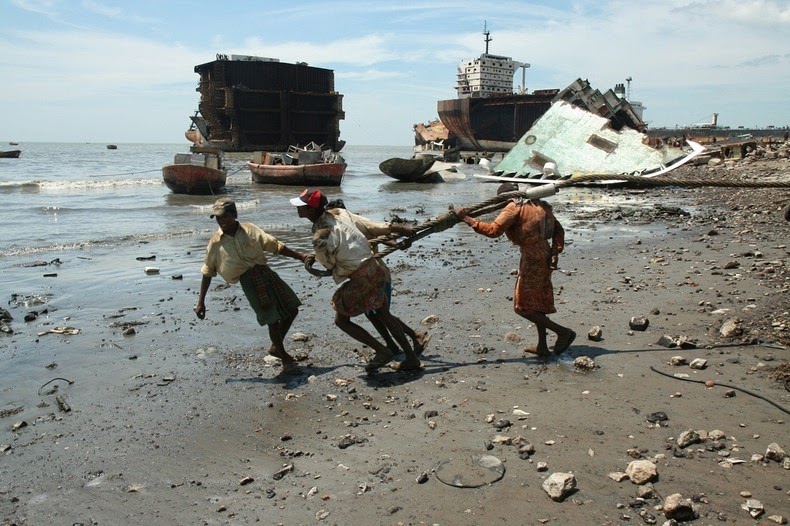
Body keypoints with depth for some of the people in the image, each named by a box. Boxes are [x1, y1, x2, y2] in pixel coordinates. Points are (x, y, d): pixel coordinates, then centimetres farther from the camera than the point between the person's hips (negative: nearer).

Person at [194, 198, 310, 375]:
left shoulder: (250, 230, 6)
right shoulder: (215, 243, 2)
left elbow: (276, 246, 7)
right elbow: (207, 273, 8)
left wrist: (300, 256, 1)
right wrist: (201, 302, 7)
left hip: (265, 273, 4)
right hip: (248, 280, -4)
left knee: (292, 309, 7)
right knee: (273, 320, -6)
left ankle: (276, 347, 29)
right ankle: (285, 359, 14)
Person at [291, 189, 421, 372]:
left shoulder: (320, 238, -19)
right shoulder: (337, 212, 2)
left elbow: (329, 264, -2)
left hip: (361, 277, -8)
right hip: (375, 267, 8)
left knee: (341, 320, 9)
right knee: (383, 314, 20)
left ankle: (383, 352, 7)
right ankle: (412, 358, 24)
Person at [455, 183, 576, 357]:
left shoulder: (514, 208, -9)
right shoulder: (538, 205, 17)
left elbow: (493, 230, -21)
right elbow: (558, 229, 14)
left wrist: (467, 219, -17)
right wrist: (555, 253, 6)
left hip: (532, 259, -9)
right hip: (544, 257, 9)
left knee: (523, 306, 1)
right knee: (537, 302, 18)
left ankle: (563, 332, 1)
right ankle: (542, 346, 24)